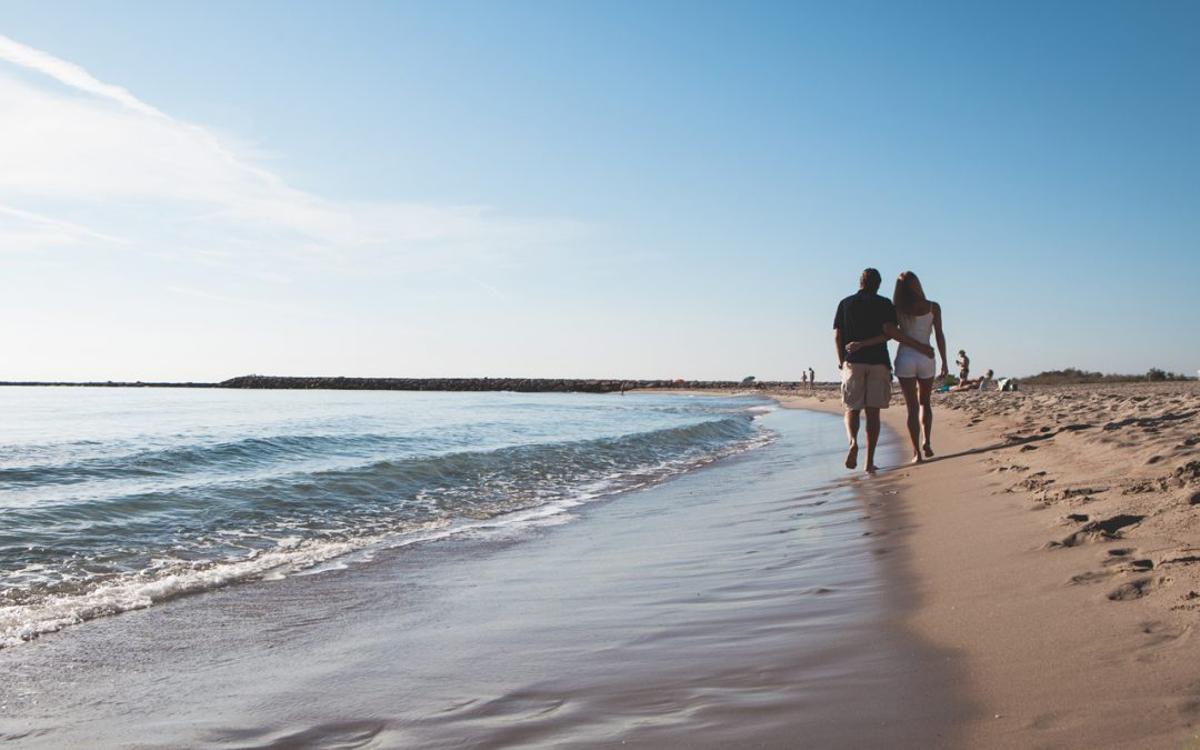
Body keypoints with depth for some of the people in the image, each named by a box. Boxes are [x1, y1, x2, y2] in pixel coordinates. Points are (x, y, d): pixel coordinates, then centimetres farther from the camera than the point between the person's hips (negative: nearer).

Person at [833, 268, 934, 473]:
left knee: (852, 410, 7)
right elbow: (889, 330, -12)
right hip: (878, 363, -1)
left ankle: (853, 442, -24)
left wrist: (842, 361, 17)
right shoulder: (884, 304, 2)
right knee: (873, 412, 2)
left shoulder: (845, 303, 9)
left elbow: (837, 335, 4)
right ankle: (870, 462, 0)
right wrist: (919, 345, -8)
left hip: (853, 363, 1)